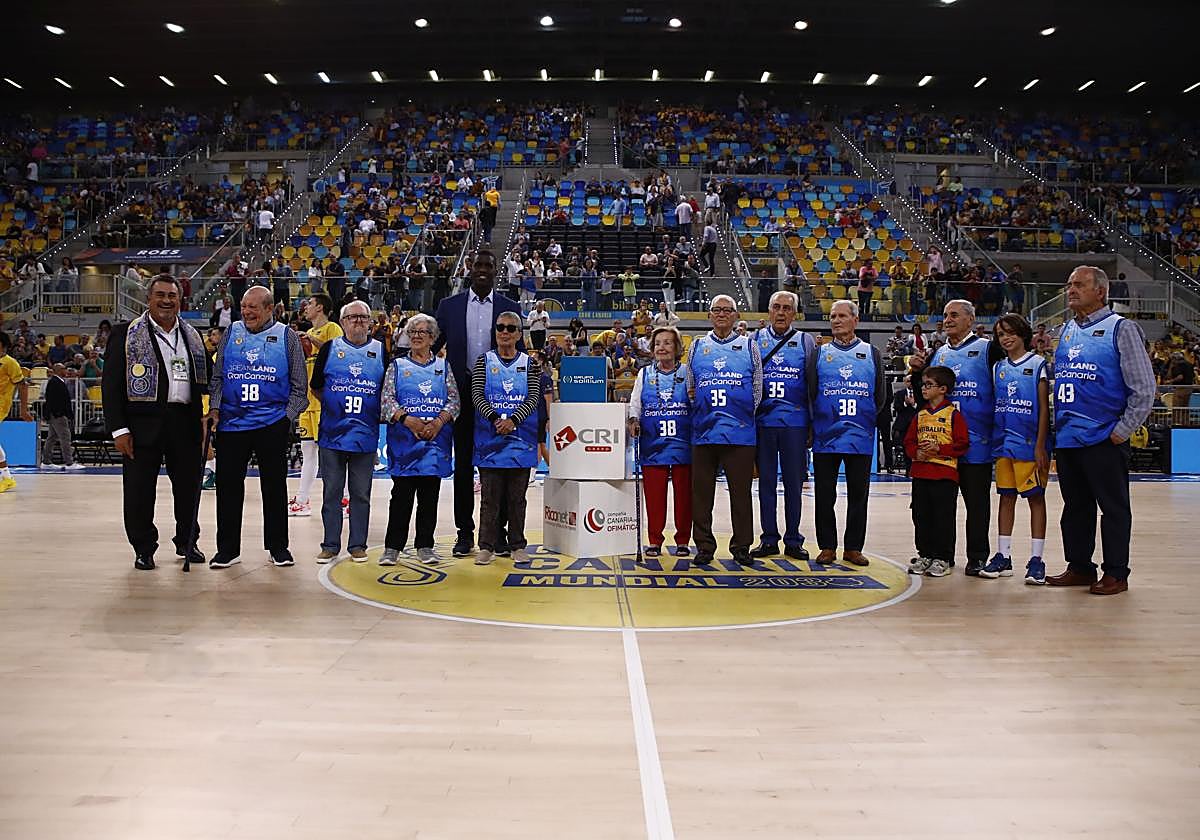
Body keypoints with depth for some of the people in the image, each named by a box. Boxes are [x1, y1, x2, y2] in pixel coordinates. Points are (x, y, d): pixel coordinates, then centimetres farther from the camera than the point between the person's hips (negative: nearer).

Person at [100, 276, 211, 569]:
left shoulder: (192, 336, 14)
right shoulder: (126, 334, 1)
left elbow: (208, 379, 20)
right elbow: (111, 383, -4)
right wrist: (118, 429, -9)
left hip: (185, 423, 4)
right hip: (143, 423, -3)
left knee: (188, 486, 11)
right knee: (139, 489, 3)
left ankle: (187, 542, 29)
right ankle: (144, 549, 19)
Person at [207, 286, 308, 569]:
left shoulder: (287, 336, 3)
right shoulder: (232, 333, 9)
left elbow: (299, 385, 4)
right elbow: (217, 376, 11)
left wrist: (288, 416, -4)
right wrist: (214, 409, -1)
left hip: (272, 423, -2)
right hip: (231, 423, 2)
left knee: (275, 486, 7)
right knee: (228, 485, 3)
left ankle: (278, 546, 19)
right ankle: (227, 549, 15)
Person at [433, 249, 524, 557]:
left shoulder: (510, 308, 5)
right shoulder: (449, 306, 6)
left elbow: (519, 353, 6)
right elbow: (432, 346, 9)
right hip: (462, 392, 1)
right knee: (463, 464, 6)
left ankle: (497, 532, 13)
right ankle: (465, 532, 14)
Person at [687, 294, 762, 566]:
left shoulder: (749, 347, 11)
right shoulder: (697, 347, 15)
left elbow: (757, 390, 10)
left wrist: (742, 415, 4)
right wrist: (704, 411, 7)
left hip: (740, 432, -1)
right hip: (704, 431, 2)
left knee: (740, 491, 2)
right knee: (702, 491, 3)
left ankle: (741, 547, 13)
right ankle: (704, 547, 12)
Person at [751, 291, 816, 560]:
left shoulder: (805, 341, 8)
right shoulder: (756, 340, 9)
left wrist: (813, 422, 1)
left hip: (795, 421, 0)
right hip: (763, 420, 1)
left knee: (794, 482, 4)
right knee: (766, 481, 5)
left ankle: (793, 540, 13)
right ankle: (769, 539, 13)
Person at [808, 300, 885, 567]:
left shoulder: (871, 354, 10)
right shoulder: (819, 354, 9)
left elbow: (880, 397, 10)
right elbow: (810, 392, 6)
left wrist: (866, 420, 6)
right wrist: (820, 421, 0)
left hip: (860, 437, 0)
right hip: (825, 436, 0)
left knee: (858, 494, 5)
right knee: (825, 494, 2)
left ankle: (853, 547, 14)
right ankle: (827, 547, 12)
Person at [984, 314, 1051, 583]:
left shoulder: (1037, 364, -2)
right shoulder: (998, 368, 12)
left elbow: (1044, 408, -6)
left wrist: (1040, 446, -12)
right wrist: (993, 440, 8)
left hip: (1029, 443, -5)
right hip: (1003, 442, 5)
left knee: (1036, 498, 1)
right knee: (1006, 497, 8)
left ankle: (1036, 559, 6)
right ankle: (1003, 556, 14)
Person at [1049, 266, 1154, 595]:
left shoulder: (1121, 329, -6)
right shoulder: (1067, 331, 13)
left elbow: (1144, 388, -8)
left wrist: (1123, 430, -10)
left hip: (1103, 440, -6)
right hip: (1066, 438, 7)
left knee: (1113, 507, 4)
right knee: (1075, 507, 14)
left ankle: (1116, 574, 14)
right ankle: (1079, 567, 25)